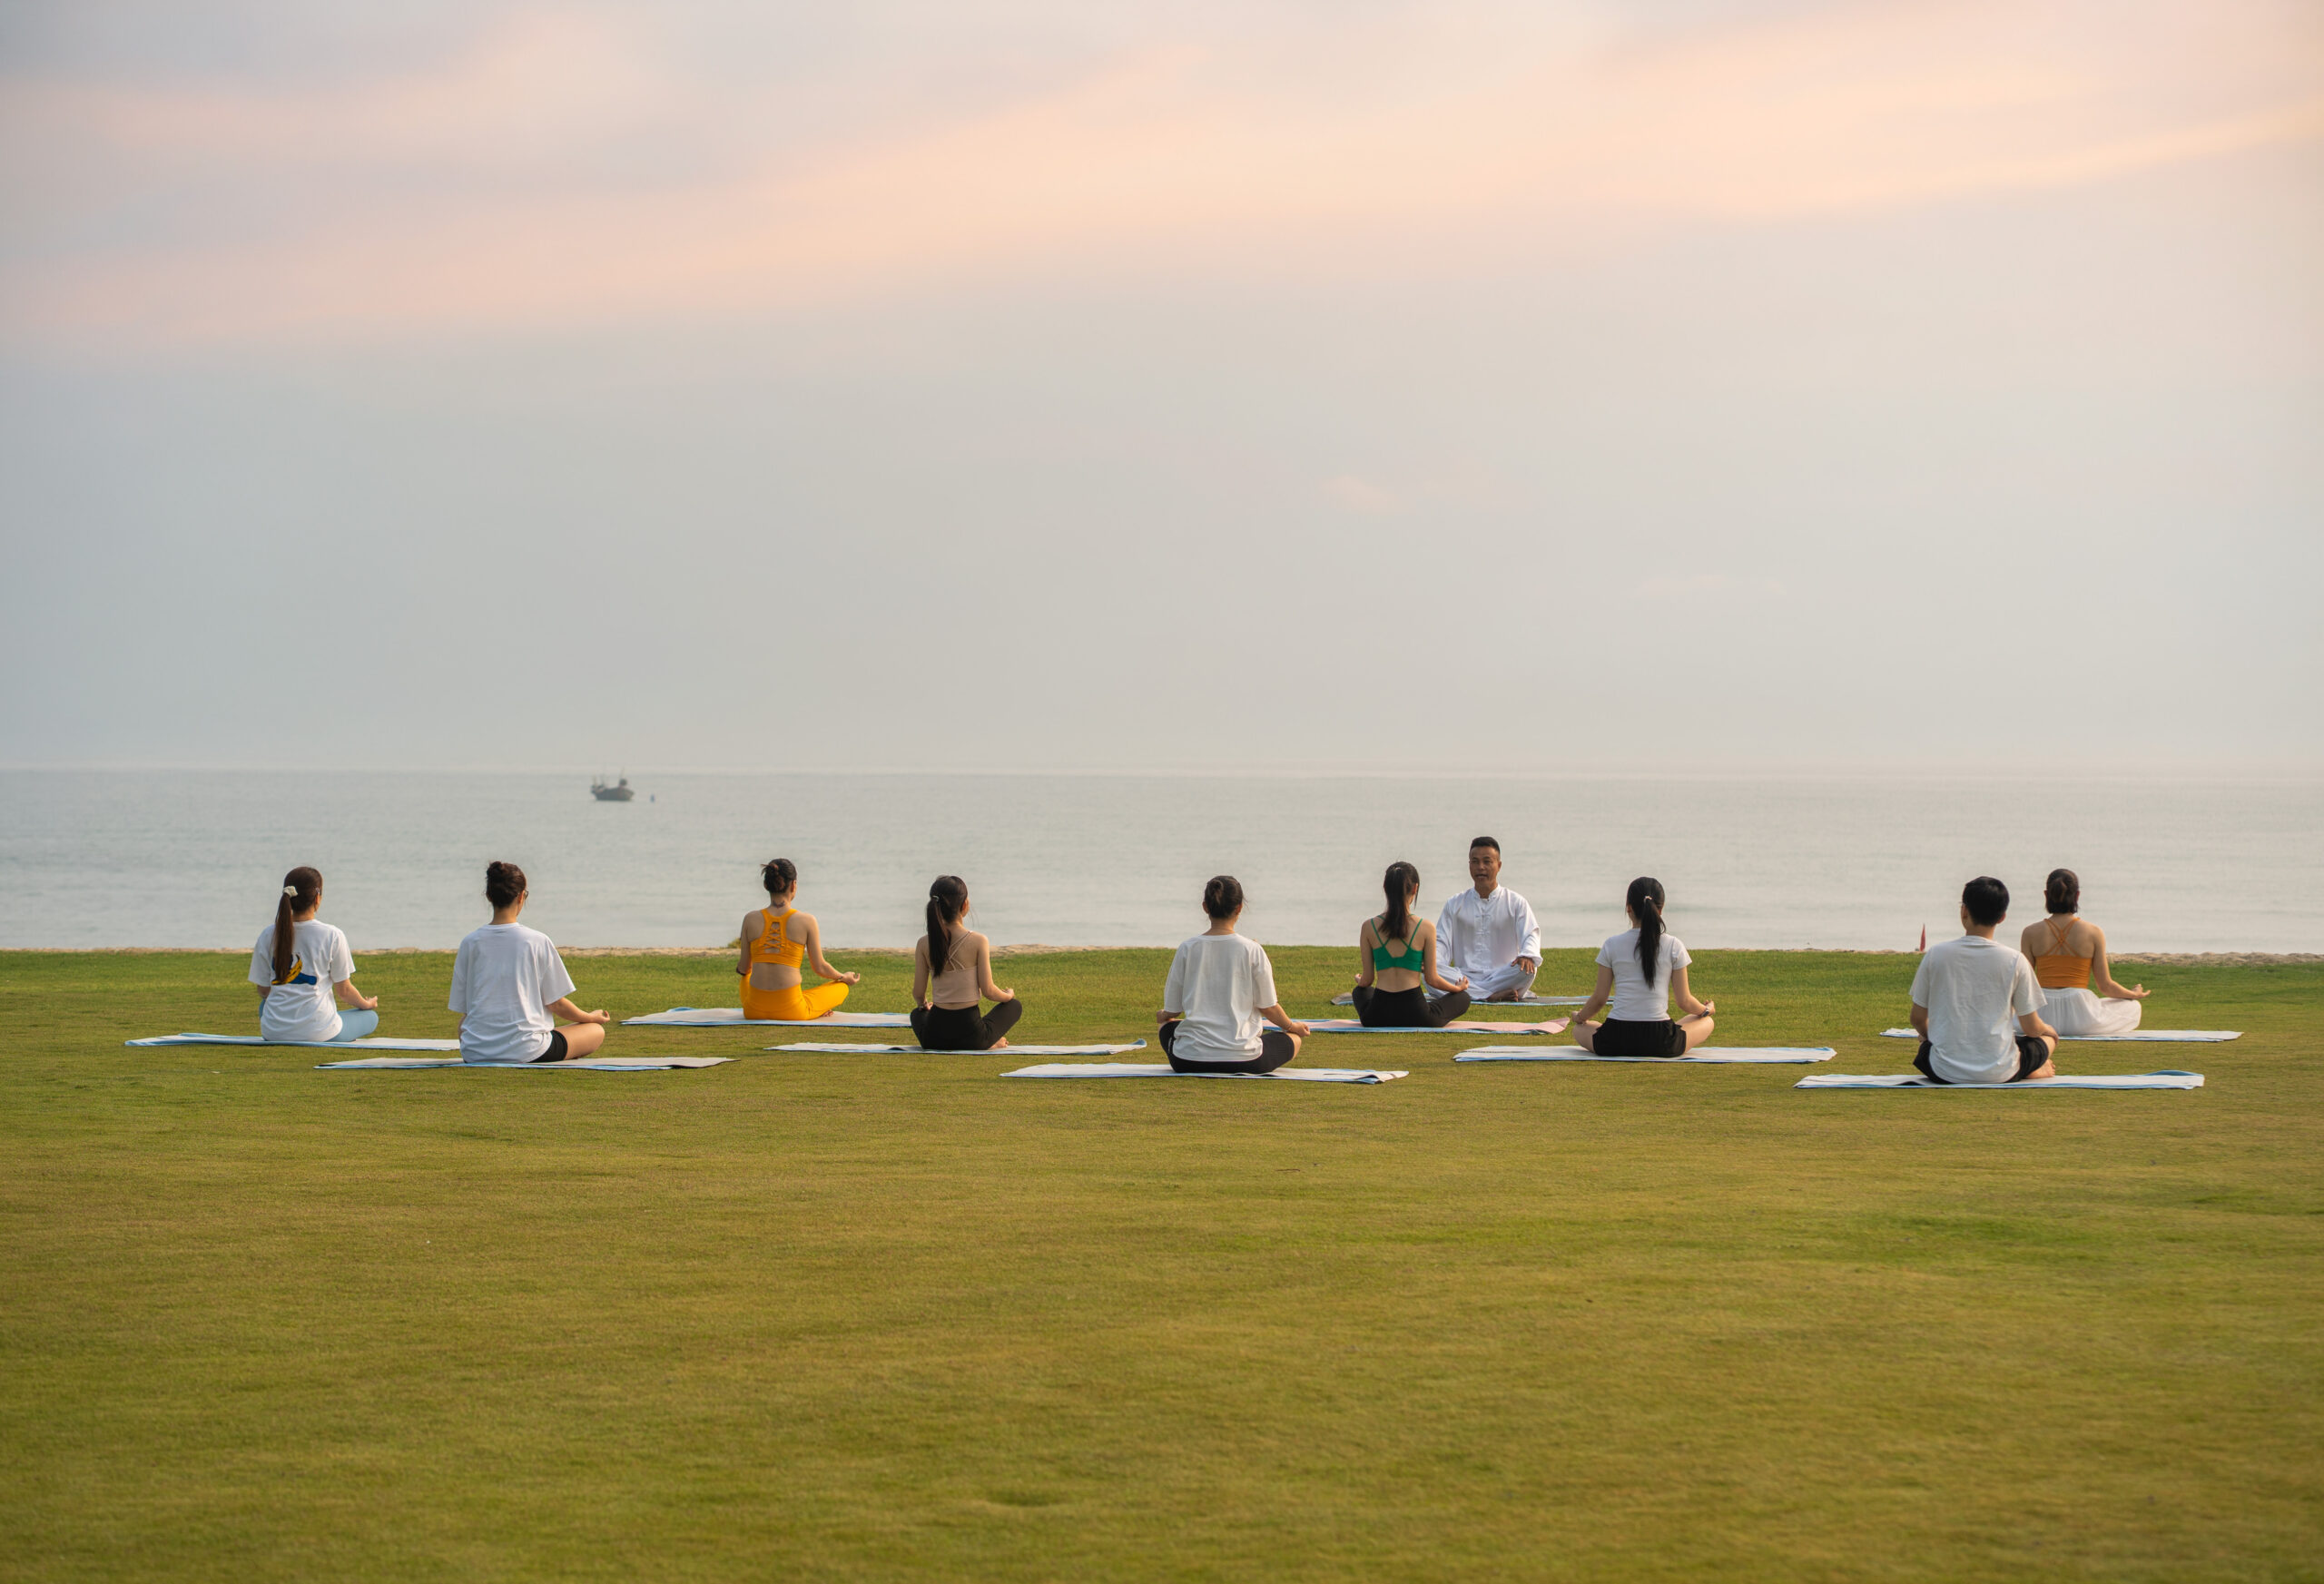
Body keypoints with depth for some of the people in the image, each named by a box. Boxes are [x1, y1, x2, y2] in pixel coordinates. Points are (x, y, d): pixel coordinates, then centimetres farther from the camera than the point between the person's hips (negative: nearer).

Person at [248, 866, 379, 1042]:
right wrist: (367, 1004, 21)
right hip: (318, 1032, -3)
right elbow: (344, 991, -2)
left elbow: (263, 991, 7)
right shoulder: (332, 935, -10)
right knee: (371, 1017, 22)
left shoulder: (268, 935, -2)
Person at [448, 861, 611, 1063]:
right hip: (526, 1050, -3)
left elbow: (463, 1009, 6)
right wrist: (591, 1017, 19)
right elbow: (556, 1004, 0)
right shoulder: (537, 941, -7)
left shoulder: (470, 942, 1)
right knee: (597, 1030, 17)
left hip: (475, 1053, 3)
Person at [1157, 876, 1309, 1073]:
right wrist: (1292, 1027, 21)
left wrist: (1163, 1016, 29)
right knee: (1293, 1039, 26)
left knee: (1167, 1025, 34)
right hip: (1243, 1060, 0)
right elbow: (1267, 1006, -1)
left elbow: (1172, 1010, 3)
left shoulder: (1187, 948, -5)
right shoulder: (1252, 950, -9)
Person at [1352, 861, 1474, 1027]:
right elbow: (1432, 980, -1)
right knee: (1463, 998, 25)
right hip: (1414, 1016, -3)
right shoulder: (1426, 928, -8)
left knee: (1361, 992, 41)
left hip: (1377, 1018, 3)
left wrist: (1360, 982, 30)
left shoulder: (1369, 927, -3)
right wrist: (1458, 988, 21)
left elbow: (1367, 980, 4)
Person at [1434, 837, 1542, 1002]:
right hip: (1465, 976, 2)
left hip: (1503, 977, -2)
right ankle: (1493, 996, -35)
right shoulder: (1455, 904, 15)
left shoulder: (1516, 903, 9)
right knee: (1428, 971, -30)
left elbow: (1530, 935, -3)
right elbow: (1442, 942, 10)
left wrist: (1527, 955, -28)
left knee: (1526, 969, -34)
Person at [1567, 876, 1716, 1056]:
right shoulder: (1673, 946, -3)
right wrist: (1706, 1009, 25)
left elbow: (1599, 998, 4)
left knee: (1579, 1029, 32)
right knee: (1706, 1022, 27)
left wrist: (1580, 1017, 25)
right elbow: (1684, 1002, 2)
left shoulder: (1612, 945, -1)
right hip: (1659, 1043, 0)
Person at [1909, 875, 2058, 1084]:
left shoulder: (1936, 954, -5)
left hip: (1944, 1073, 0)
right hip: (1999, 1073, 0)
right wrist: (2048, 1029, 25)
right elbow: (2032, 1029, 0)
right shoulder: (2015, 961, -8)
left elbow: (1918, 1019, 4)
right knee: (2047, 1036, 27)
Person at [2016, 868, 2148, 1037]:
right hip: (2079, 1015, -1)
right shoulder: (2094, 933, -4)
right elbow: (2106, 987, 0)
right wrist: (2134, 994, 21)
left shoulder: (2031, 933, -2)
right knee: (2132, 1007, 25)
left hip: (2043, 1016, 1)